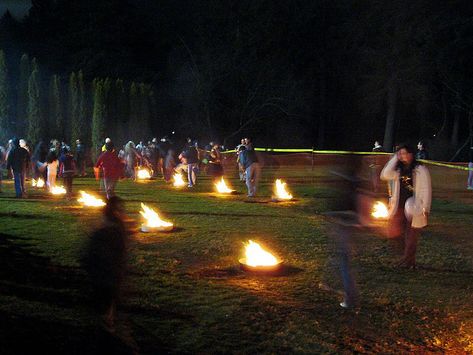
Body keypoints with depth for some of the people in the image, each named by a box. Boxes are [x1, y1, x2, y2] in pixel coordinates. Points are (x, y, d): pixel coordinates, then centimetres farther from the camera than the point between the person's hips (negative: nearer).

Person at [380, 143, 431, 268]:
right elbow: (385, 175, -7)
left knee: (411, 237, 3)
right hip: (399, 207, 6)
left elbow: (426, 190, -8)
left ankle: (408, 260, 17)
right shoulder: (398, 170, 10)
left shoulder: (421, 170, -7)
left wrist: (426, 209, -13)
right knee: (393, 232, 2)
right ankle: (409, 253, 24)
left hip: (414, 207, -5)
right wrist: (394, 159, -6)